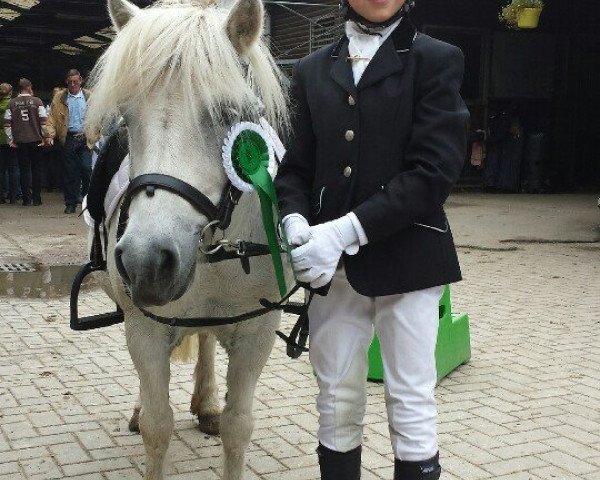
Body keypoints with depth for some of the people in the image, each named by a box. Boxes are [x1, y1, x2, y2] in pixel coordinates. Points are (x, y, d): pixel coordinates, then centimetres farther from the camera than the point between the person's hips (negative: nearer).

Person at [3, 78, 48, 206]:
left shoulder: (12, 103, 2)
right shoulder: (37, 101, -2)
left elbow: (7, 124, 0)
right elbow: (44, 121, -7)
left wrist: (11, 139, 7)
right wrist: (44, 137, 2)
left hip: (20, 142, 1)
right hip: (36, 140, -1)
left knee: (24, 170, 6)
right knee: (36, 169, 7)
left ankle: (26, 199, 5)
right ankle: (37, 198, 7)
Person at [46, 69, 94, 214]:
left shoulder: (89, 96, 8)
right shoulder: (59, 98, 9)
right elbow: (52, 119, 6)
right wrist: (49, 135, -9)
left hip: (85, 138, -1)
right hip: (69, 139, 1)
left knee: (86, 168, -13)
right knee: (70, 172, 3)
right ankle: (70, 204, 12)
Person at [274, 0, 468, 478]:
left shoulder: (437, 60, -2)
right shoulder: (314, 69, 10)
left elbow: (434, 170, -12)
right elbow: (296, 167, 9)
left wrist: (346, 230, -19)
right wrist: (295, 220, -14)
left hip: (406, 258, -3)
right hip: (332, 265, 3)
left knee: (412, 404, 3)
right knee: (337, 403, 10)